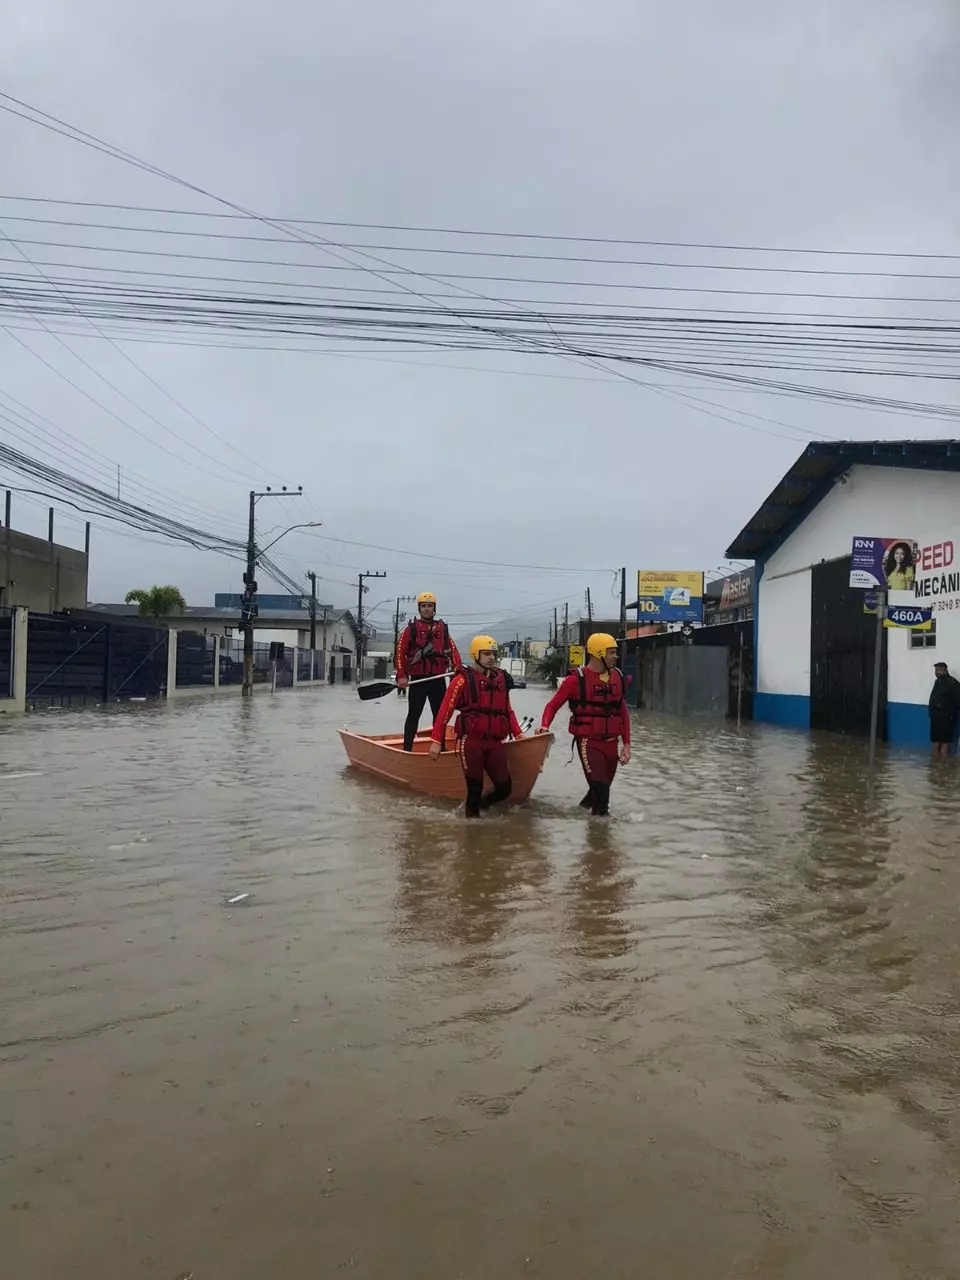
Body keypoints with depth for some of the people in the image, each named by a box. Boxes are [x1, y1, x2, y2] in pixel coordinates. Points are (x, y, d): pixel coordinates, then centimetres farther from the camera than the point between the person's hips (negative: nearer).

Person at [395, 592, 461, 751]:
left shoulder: (443, 627, 12)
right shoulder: (411, 628, 1)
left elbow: (452, 649, 6)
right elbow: (400, 652, -4)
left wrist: (457, 668, -11)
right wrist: (401, 676, -12)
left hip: (438, 679, 4)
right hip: (418, 679, -3)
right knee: (414, 715, 0)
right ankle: (407, 749, 4)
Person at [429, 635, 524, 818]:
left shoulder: (501, 679, 14)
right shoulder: (463, 680, -4)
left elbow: (508, 710, 21)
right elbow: (445, 710, -6)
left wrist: (517, 734, 13)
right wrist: (436, 741, -8)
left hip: (494, 742, 5)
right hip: (470, 741, -5)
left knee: (504, 787, 0)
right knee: (475, 786, -2)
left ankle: (482, 804, 26)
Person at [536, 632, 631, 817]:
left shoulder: (617, 677, 6)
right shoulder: (577, 679, -10)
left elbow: (623, 712, 14)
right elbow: (553, 705, -3)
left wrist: (626, 743, 12)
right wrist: (544, 726, -22)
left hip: (611, 743, 6)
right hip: (588, 742, -6)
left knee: (604, 786, 16)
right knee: (599, 787, -13)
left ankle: (585, 806, 41)